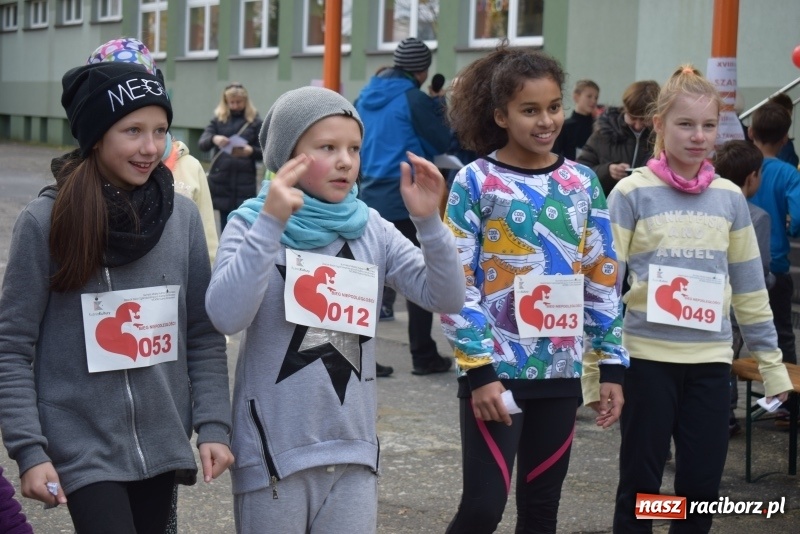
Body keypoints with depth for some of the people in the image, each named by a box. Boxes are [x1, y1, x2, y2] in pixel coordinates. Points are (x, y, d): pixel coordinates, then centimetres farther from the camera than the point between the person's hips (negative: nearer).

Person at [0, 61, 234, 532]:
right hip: (84, 450, -4)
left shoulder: (183, 216, 1)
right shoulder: (45, 222, -9)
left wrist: (213, 425, -2)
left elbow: (204, 335, 6)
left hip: (163, 447, 4)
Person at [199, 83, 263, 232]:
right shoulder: (218, 119, 8)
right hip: (221, 180, 2)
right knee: (225, 226, 8)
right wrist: (213, 139, -23)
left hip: (245, 182, -2)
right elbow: (202, 142, -1)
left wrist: (251, 151, -19)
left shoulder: (255, 121, 3)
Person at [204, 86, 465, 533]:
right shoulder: (252, 223, -7)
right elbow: (227, 316, -22)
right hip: (273, 450, -3)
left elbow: (446, 298, -3)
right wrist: (271, 223, -27)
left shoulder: (371, 229, 3)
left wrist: (429, 221, -16)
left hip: (353, 449, 3)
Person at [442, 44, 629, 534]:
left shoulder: (583, 182, 6)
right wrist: (480, 370, -15)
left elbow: (603, 281, 10)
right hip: (496, 370, -4)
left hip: (561, 370, 5)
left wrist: (611, 365, 6)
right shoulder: (476, 181, -6)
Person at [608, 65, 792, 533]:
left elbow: (749, 284, 11)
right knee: (641, 482, 5)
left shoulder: (730, 197, 6)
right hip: (648, 357, -3)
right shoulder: (633, 192, -5)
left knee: (703, 485, 6)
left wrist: (771, 361, 10)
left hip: (710, 359, 3)